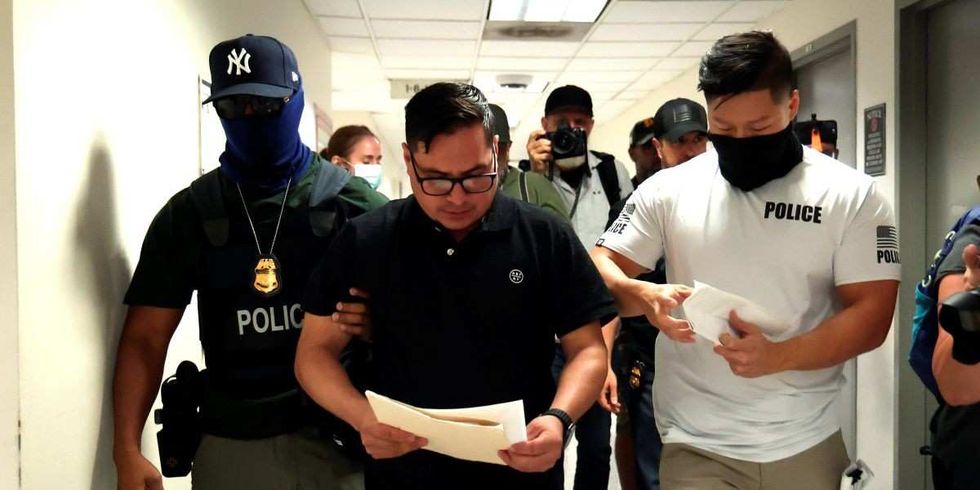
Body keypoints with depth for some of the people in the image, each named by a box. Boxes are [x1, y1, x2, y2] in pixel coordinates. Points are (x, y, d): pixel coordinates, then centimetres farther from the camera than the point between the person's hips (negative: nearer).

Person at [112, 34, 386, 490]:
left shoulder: (351, 201, -2)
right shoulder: (188, 213, 2)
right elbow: (146, 337, 0)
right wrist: (128, 450, -11)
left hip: (335, 434, -1)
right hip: (230, 443, 2)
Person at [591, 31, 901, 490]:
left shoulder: (851, 195, -3)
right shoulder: (667, 190, -1)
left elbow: (871, 315, -7)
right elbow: (598, 270, 1)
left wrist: (779, 356, -23)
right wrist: (646, 296, -21)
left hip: (808, 443, 1)